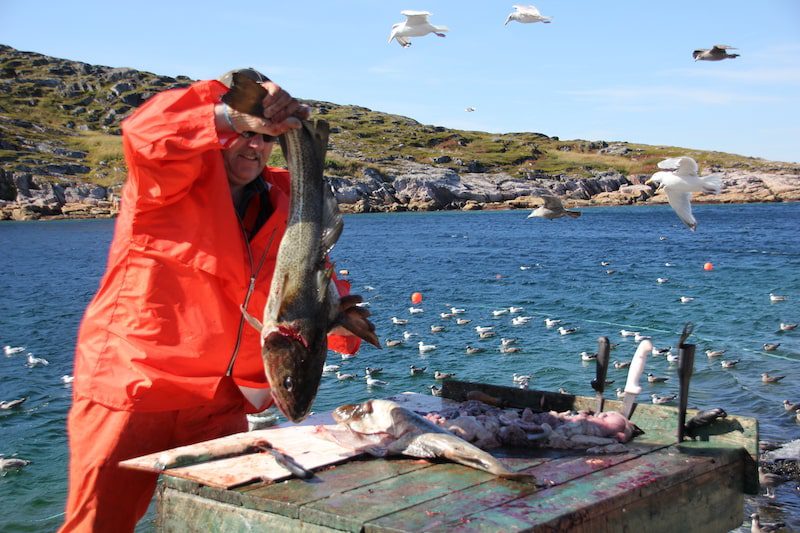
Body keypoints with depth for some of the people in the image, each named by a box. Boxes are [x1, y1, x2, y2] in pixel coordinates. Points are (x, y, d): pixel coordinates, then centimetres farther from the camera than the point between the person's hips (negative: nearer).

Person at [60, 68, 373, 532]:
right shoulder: (180, 174, -7)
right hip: (130, 388, -5)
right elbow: (146, 133, -29)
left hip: (219, 404, 6)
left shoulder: (281, 201, 9)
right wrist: (233, 117, -43)